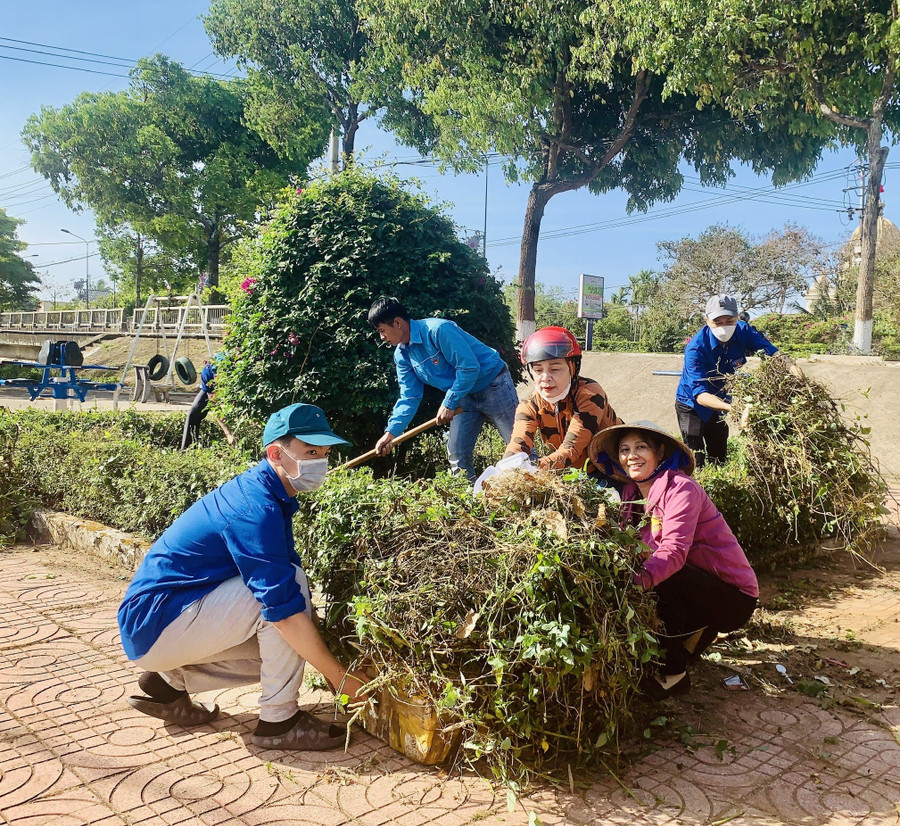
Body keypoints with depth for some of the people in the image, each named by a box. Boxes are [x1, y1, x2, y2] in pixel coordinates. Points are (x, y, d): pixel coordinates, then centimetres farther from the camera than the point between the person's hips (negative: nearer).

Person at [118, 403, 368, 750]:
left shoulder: (256, 491, 7)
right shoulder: (256, 508, -24)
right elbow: (285, 609, -27)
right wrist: (339, 676, -20)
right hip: (157, 623, -10)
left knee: (280, 648, 10)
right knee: (290, 581, -21)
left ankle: (169, 680, 15)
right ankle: (279, 721, -12)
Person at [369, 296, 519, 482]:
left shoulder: (438, 330, -25)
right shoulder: (402, 355, 1)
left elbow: (469, 367, -26)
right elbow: (409, 397, 2)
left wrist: (449, 404, -22)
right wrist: (391, 432, -10)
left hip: (493, 384, -8)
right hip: (466, 396, 8)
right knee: (457, 453, 5)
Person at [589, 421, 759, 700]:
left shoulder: (680, 489, -21)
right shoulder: (633, 492, 4)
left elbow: (674, 551, -35)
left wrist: (641, 578, -52)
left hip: (733, 597, -7)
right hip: (695, 586, 8)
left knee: (659, 581, -30)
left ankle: (672, 673, -11)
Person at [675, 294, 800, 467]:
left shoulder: (743, 331, -18)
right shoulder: (695, 348, -33)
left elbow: (771, 351, -15)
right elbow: (699, 394, -38)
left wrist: (790, 364, -40)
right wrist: (731, 408, -54)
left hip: (720, 403, 6)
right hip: (692, 405, -6)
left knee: (720, 459, 17)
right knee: (696, 464, -11)